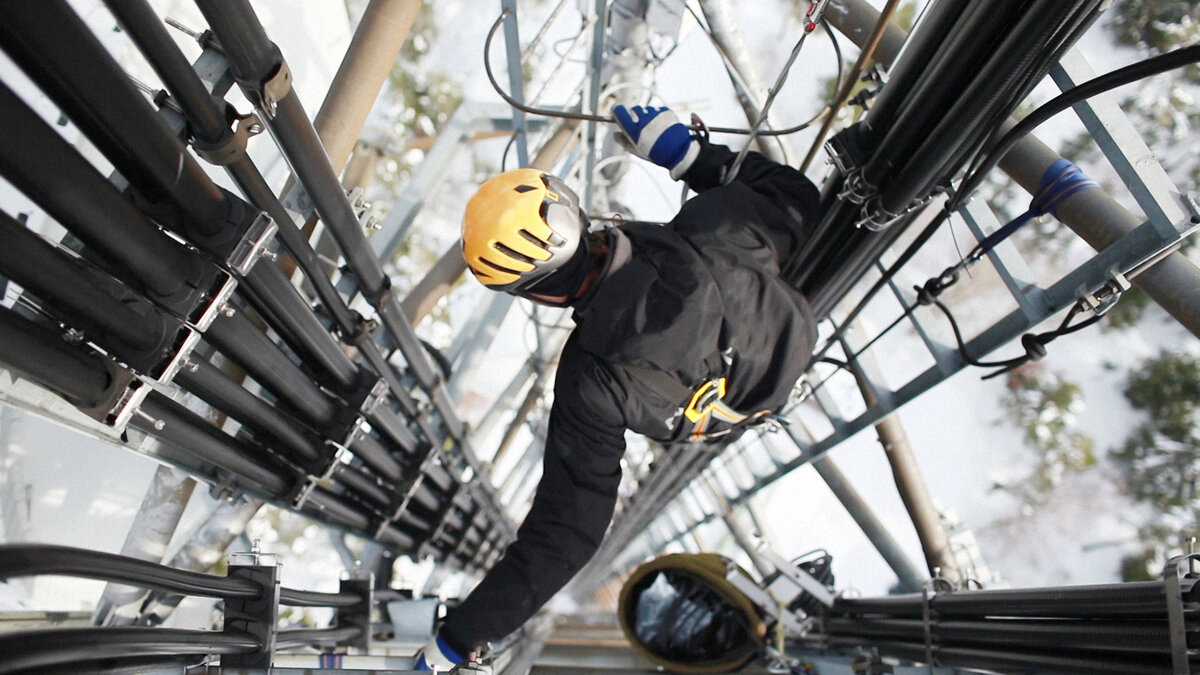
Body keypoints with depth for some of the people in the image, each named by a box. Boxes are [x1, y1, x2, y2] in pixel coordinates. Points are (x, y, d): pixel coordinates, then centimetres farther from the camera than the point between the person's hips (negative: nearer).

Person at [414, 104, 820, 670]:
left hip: (741, 416, -2)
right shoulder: (708, 229, -40)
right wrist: (693, 154, -16)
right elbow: (798, 200, -18)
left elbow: (563, 532, -37)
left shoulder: (593, 382, -43)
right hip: (796, 341, 2)